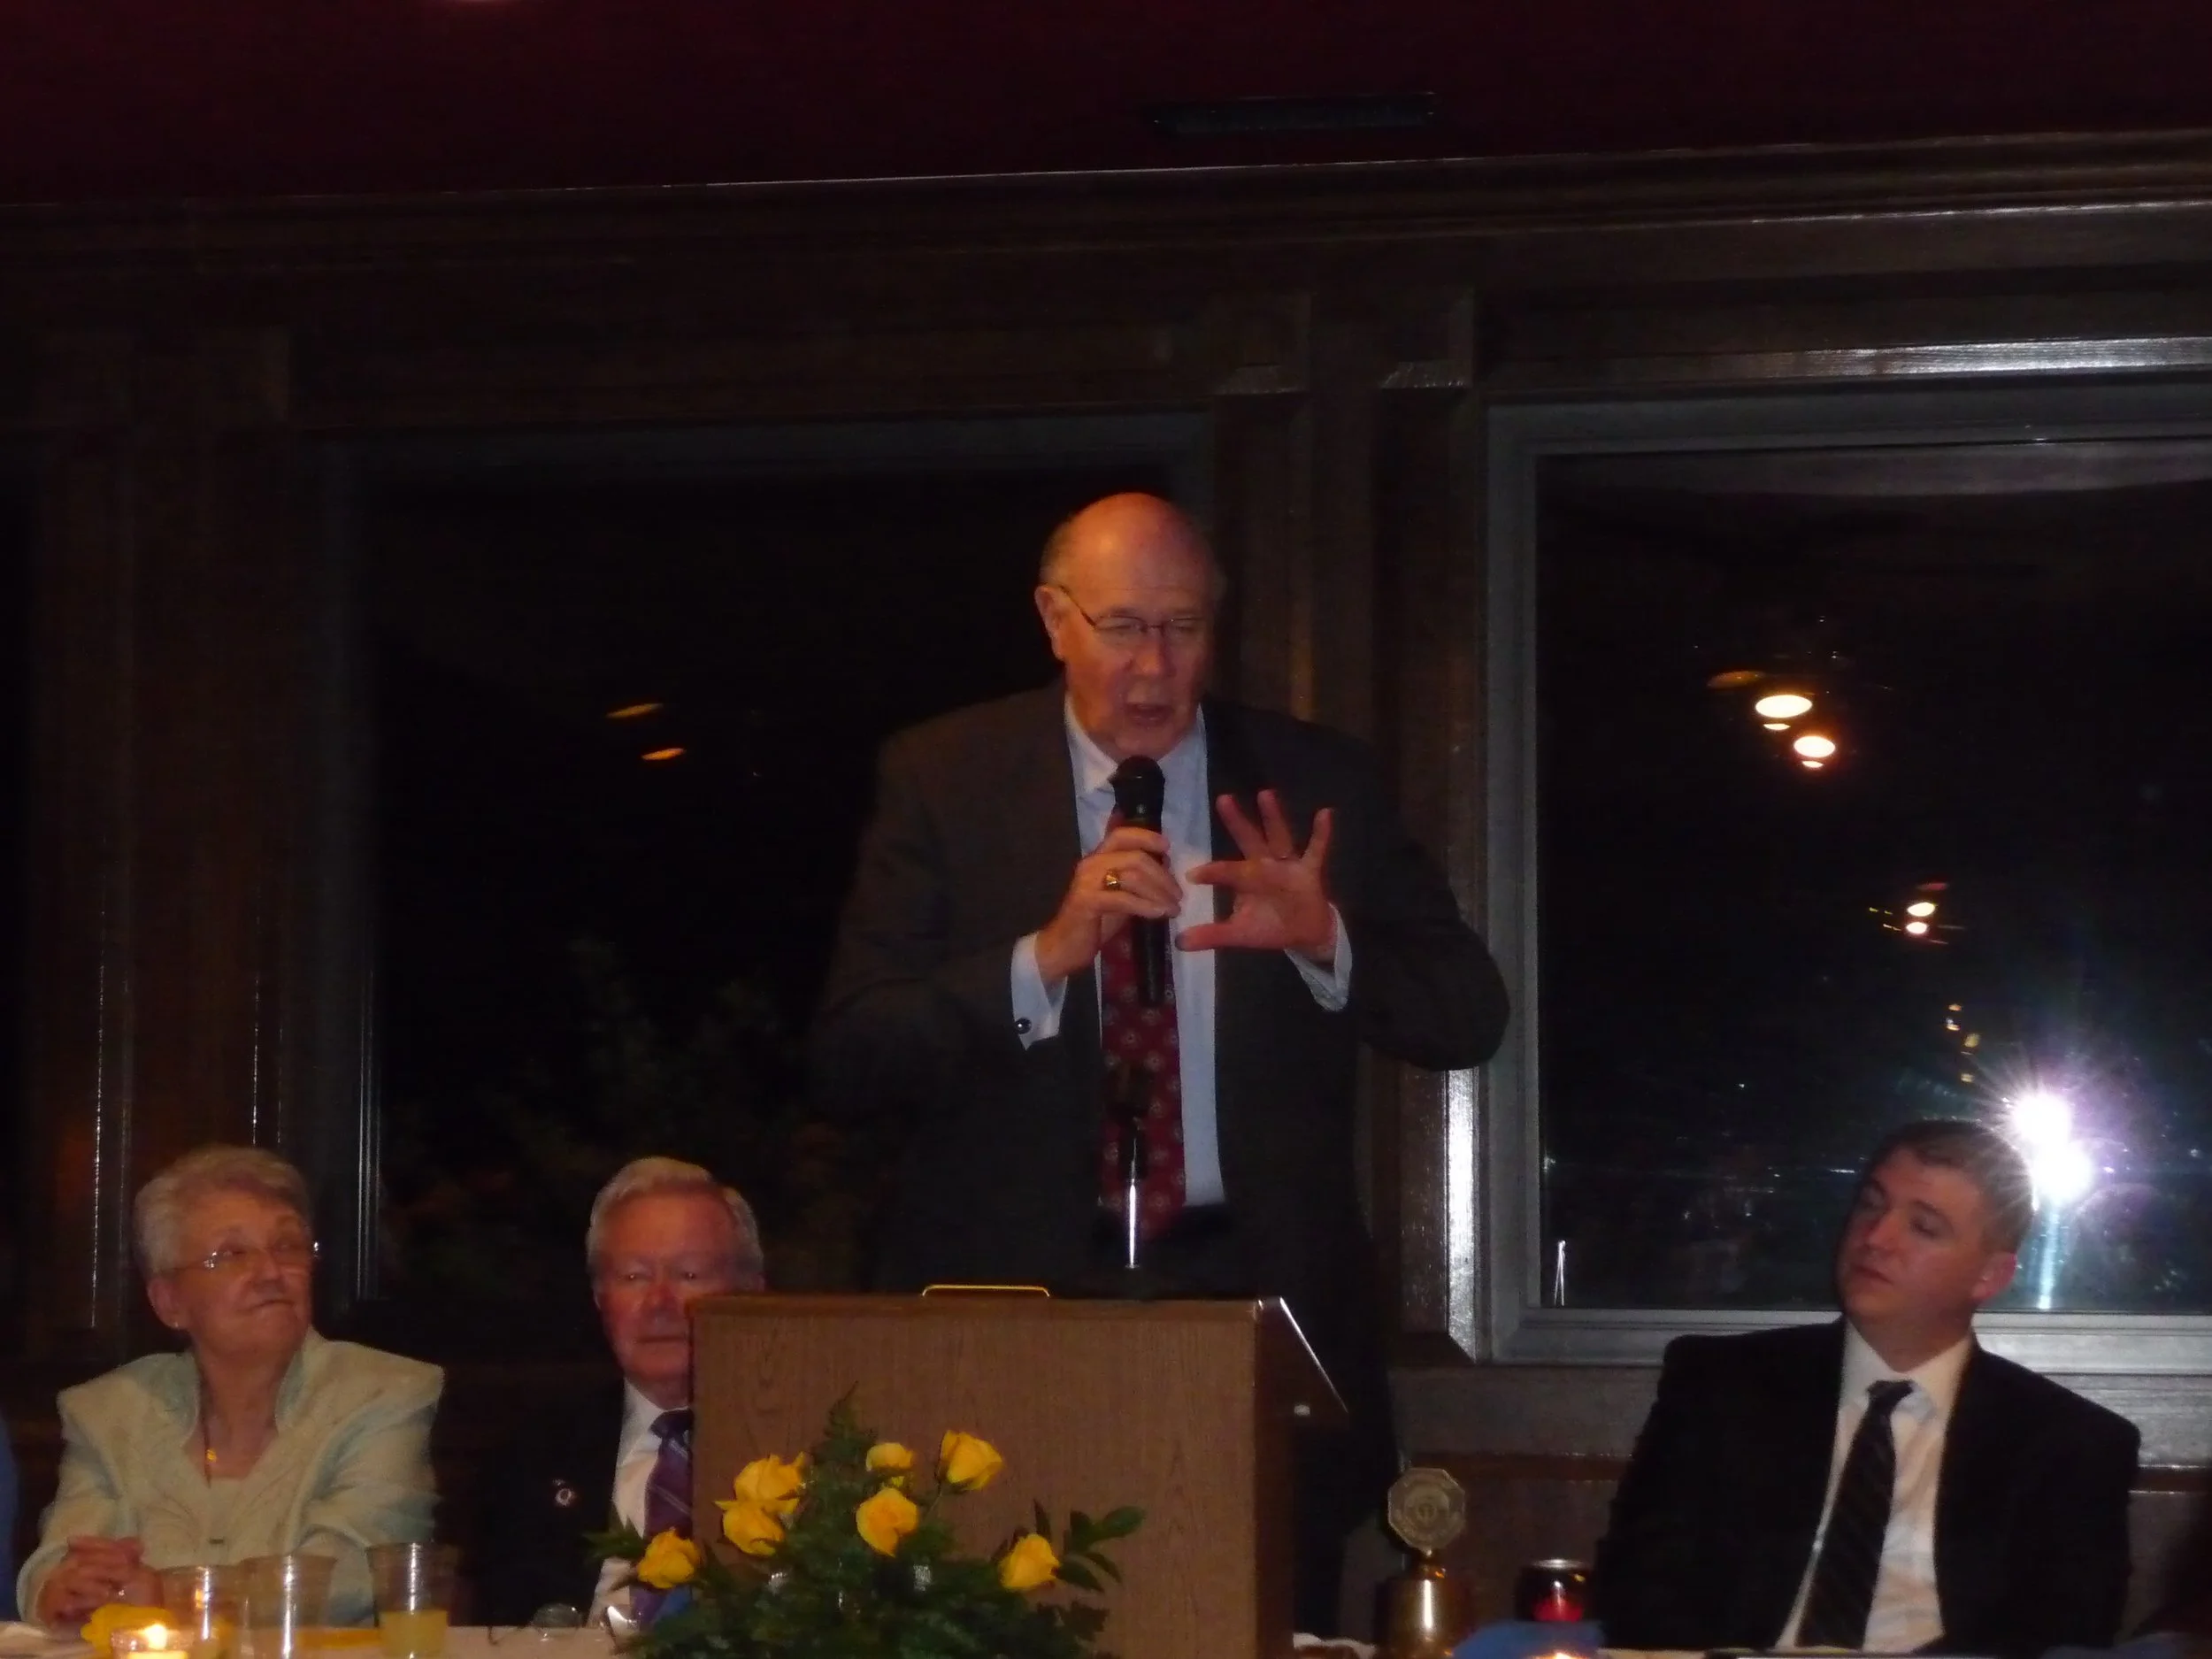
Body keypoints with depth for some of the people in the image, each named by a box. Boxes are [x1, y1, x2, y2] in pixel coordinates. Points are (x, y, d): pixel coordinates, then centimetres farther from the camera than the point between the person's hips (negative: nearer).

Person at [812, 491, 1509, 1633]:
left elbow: (1467, 1019, 1)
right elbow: (848, 1060, -8)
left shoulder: (1313, 784, 4)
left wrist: (1325, 940, -19)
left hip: (1254, 1294, 1)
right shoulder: (942, 779, 0)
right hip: (1018, 1288, -1)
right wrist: (1047, 956, -22)